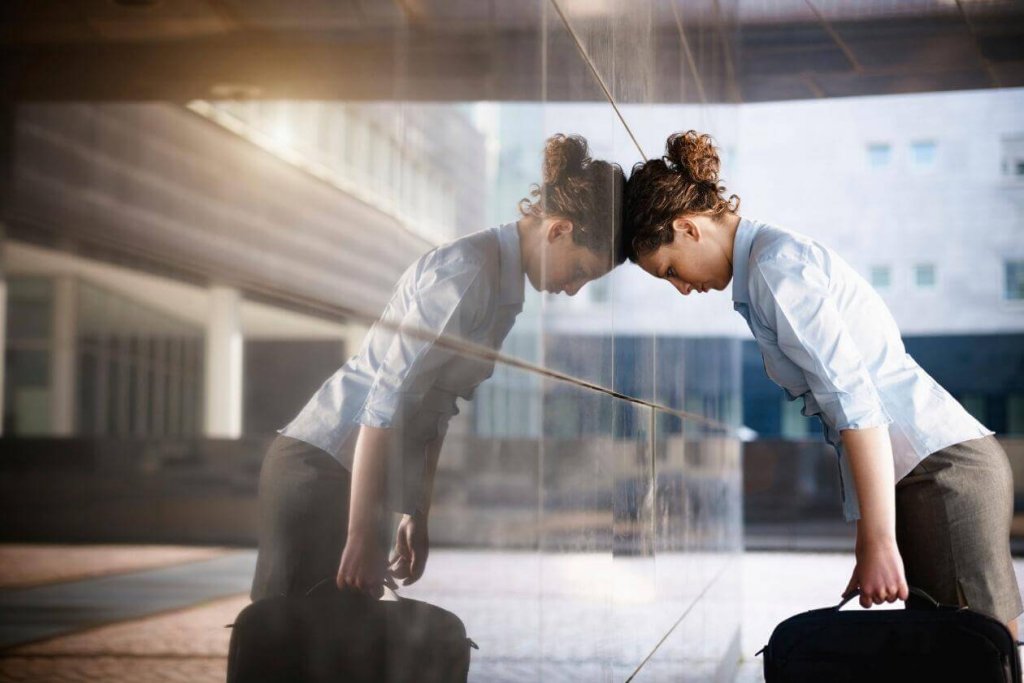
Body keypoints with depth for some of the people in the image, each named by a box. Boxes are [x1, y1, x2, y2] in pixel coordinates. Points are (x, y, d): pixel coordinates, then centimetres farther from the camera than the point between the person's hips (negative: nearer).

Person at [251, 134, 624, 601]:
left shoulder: (502, 285, 13)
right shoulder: (467, 273, -17)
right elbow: (387, 400, -23)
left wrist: (418, 515, 17)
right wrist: (362, 536, -22)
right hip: (321, 466, -9)